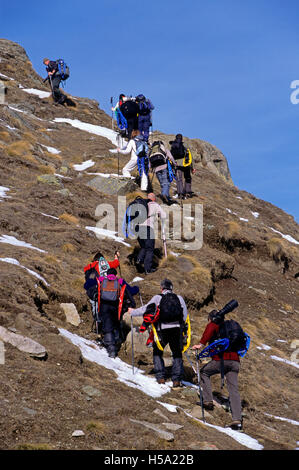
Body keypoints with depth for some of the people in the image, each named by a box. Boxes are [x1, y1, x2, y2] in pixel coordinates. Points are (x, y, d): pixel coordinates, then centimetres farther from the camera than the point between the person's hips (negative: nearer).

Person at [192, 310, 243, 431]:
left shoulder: (212, 325, 9)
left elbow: (209, 331, -14)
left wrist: (201, 344, -17)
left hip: (221, 360, -5)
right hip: (235, 360, 5)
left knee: (204, 372, 22)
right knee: (234, 390, 2)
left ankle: (208, 401, 10)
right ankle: (237, 420, -10)